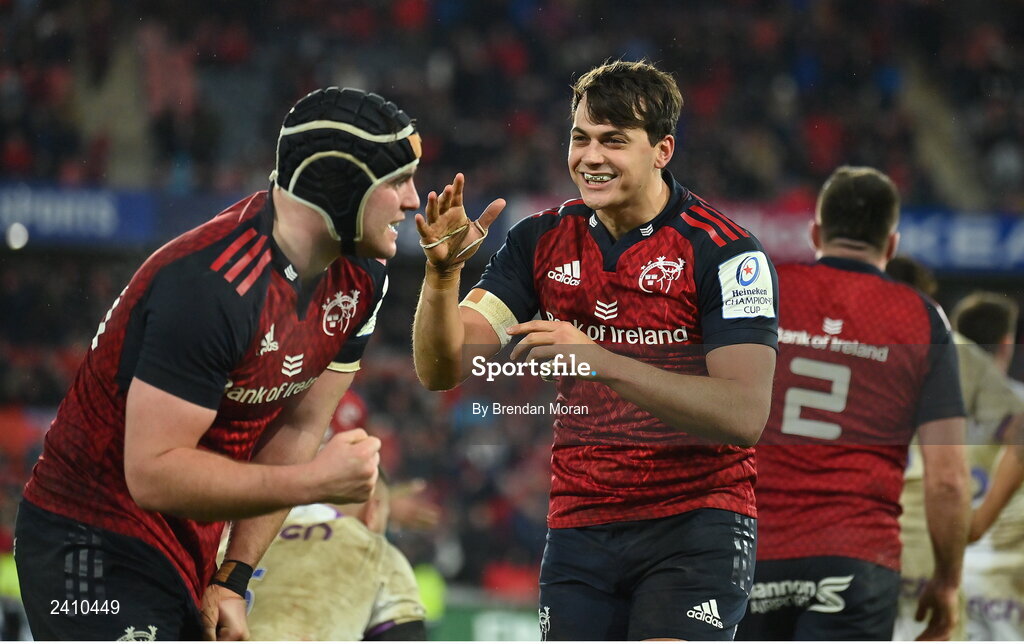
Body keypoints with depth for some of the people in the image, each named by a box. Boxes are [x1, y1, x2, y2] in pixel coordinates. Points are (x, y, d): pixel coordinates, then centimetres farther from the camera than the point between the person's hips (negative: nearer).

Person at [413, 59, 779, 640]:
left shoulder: (726, 251, -10)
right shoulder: (544, 241, 5)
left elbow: (745, 414, -21)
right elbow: (442, 369, 2)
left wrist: (600, 360, -30)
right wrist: (443, 272, -18)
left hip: (696, 521, -5)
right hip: (581, 522, 5)